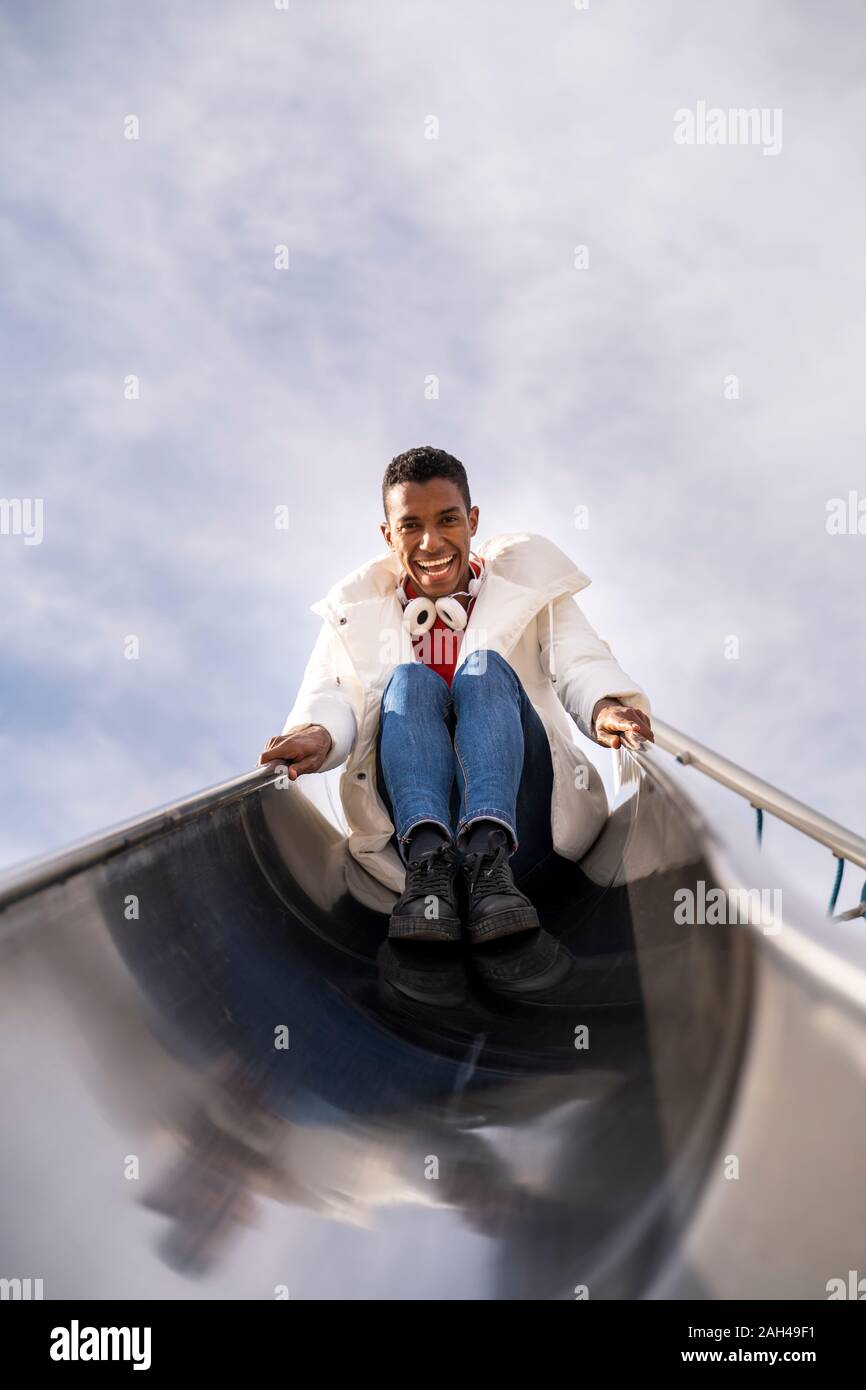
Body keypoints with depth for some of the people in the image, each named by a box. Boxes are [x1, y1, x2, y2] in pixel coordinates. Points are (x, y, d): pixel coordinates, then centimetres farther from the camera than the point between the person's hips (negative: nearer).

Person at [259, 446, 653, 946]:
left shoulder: (527, 580, 13)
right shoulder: (359, 608, 15)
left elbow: (580, 661, -5)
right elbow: (333, 691, -3)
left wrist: (605, 707, -29)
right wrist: (318, 731, -28)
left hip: (521, 823, 0)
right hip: (409, 823, 1)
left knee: (485, 669, -20)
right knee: (410, 681, -19)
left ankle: (489, 858, -46)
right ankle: (428, 860, -45)